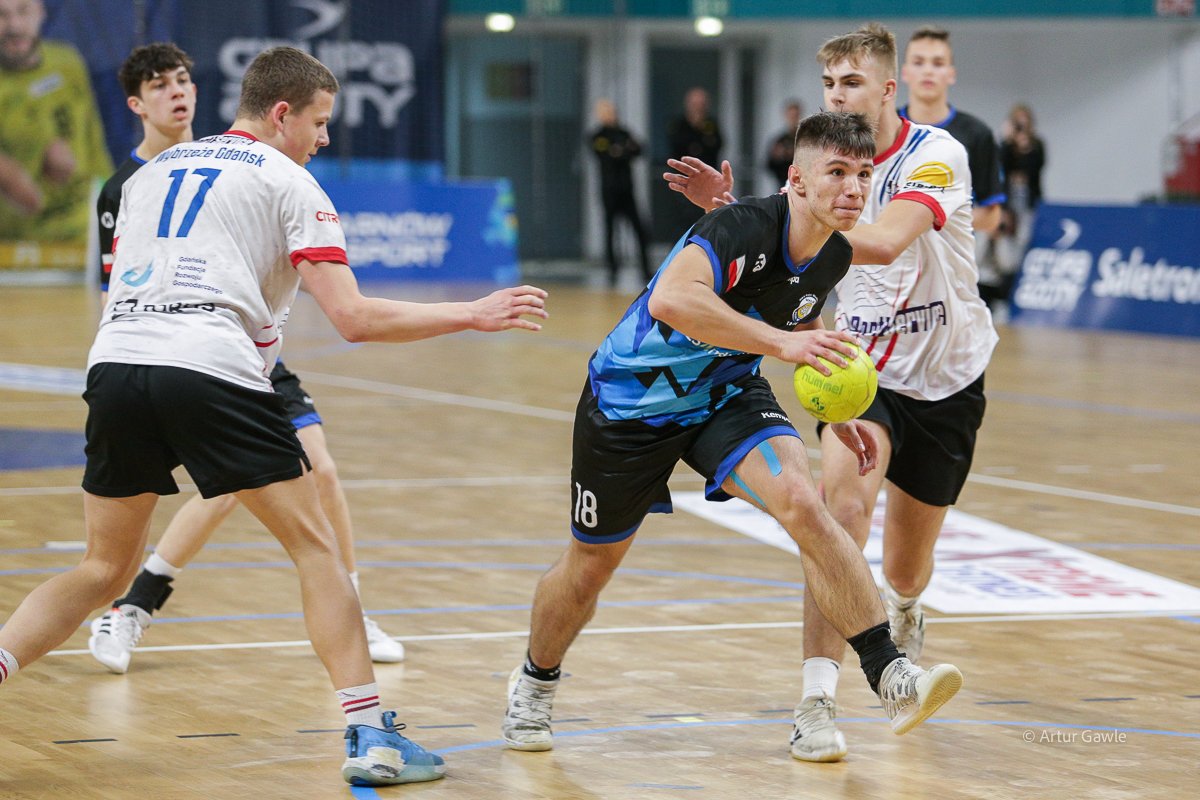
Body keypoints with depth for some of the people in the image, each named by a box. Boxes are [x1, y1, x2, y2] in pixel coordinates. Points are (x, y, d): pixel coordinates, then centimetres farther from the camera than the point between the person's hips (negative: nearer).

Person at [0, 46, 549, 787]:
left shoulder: (152, 172, 25)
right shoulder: (288, 182, 9)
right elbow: (354, 318, 0)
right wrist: (474, 315, 9)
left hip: (115, 365, 5)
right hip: (214, 372, -5)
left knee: (104, 571, 19)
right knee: (316, 547, 7)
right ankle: (369, 734, 1)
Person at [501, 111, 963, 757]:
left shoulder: (833, 256, -8)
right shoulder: (743, 227, -31)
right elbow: (672, 299, -51)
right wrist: (780, 341, -54)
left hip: (728, 396, 4)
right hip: (632, 396, -4)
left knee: (801, 503, -24)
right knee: (590, 565, 12)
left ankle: (890, 677, -26)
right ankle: (535, 682, 43)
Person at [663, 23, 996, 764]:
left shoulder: (935, 155, -20)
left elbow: (885, 241, -38)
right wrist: (730, 210, -29)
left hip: (946, 380, -2)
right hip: (861, 367, 2)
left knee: (905, 569, 12)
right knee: (844, 498, -27)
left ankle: (905, 613, 53)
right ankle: (819, 700, -29)